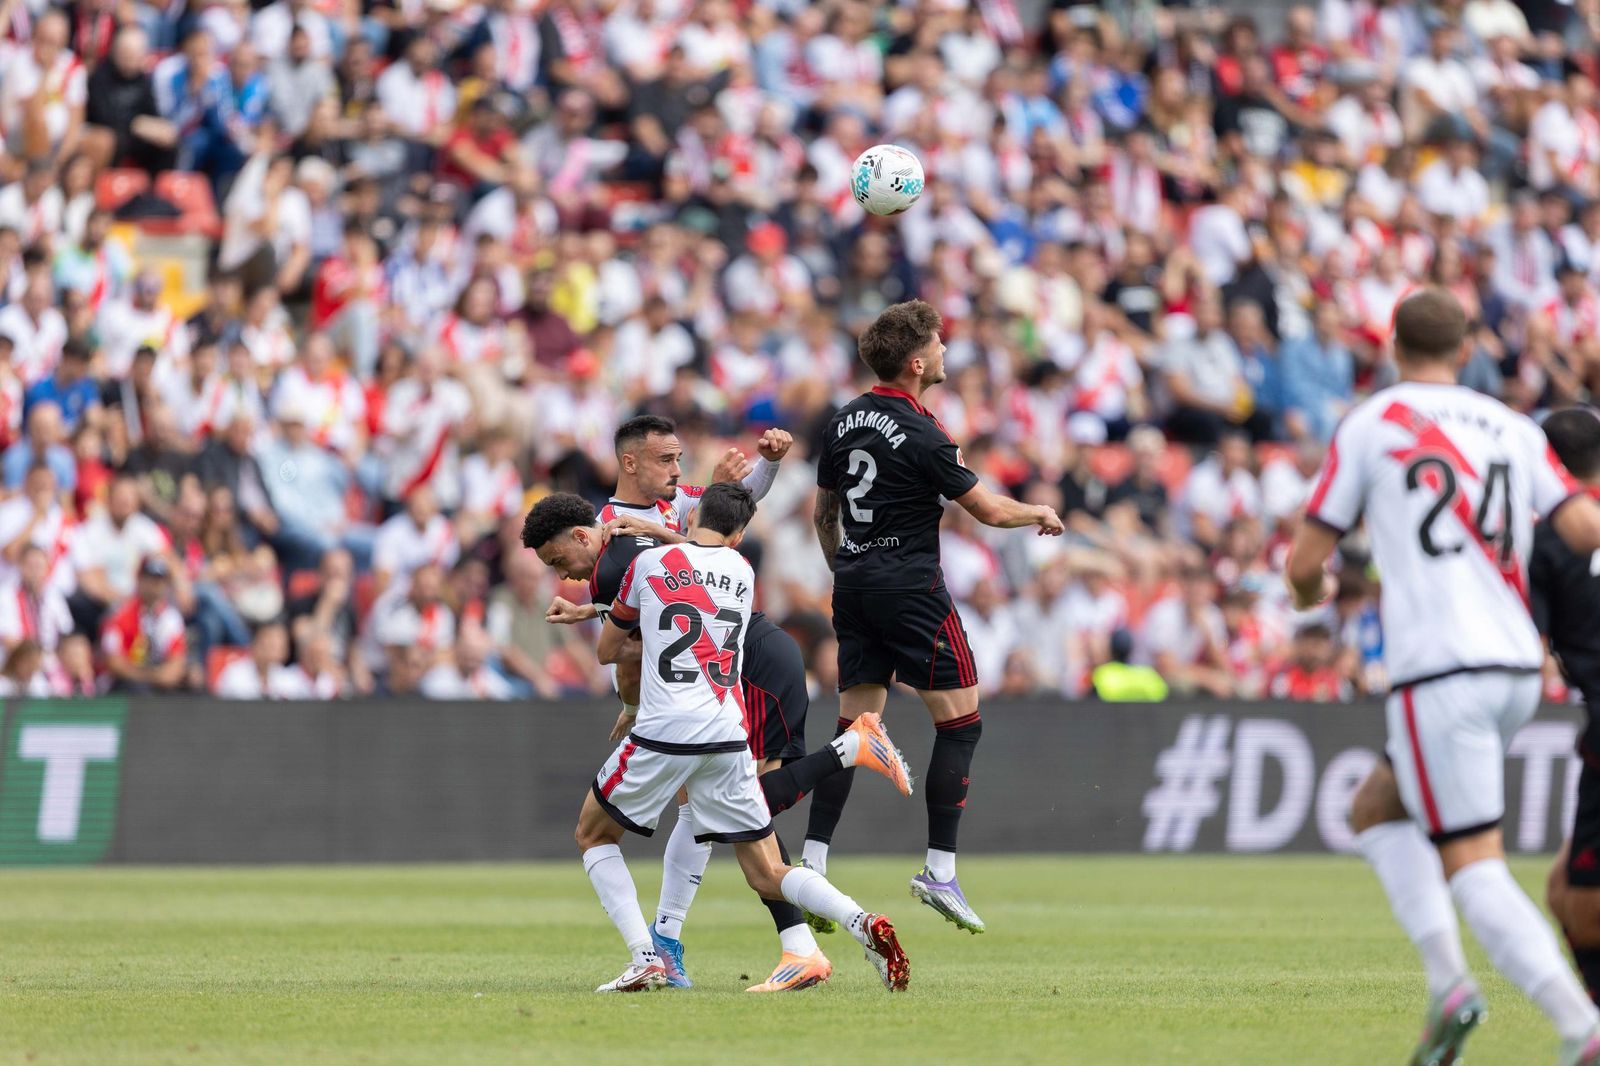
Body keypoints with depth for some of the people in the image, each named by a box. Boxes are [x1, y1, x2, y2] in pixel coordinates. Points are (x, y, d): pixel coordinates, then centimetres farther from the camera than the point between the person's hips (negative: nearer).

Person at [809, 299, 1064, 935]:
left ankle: (811, 864, 2)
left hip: (855, 588, 8)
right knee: (960, 720, 0)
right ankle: (939, 870, -4)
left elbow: (823, 512, 17)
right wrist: (1041, 514, 10)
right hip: (910, 589, -8)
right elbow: (989, 510, -9)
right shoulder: (920, 434, -15)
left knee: (855, 725, 9)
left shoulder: (845, 422, 8)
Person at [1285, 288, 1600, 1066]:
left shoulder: (1370, 424, 2)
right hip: (1518, 667, 6)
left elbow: (1304, 563, 4)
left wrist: (1313, 593, 28)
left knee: (1473, 865, -6)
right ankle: (1446, 980, 5)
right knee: (1376, 809, 22)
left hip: (1439, 673, -6)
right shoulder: (1514, 429, 13)